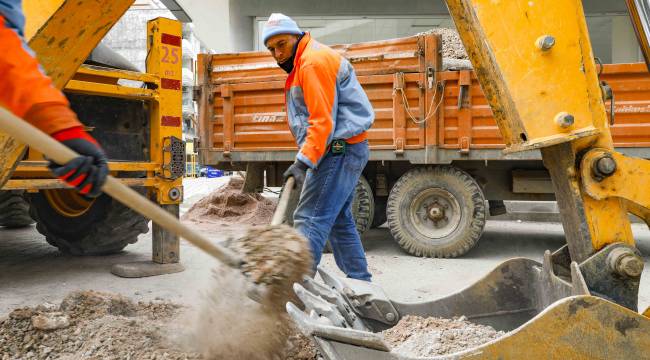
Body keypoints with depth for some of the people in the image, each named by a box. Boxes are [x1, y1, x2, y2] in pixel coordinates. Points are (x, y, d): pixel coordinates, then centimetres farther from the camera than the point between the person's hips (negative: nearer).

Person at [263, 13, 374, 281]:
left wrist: (304, 161, -24)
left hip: (339, 150, -11)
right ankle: (360, 282, 25)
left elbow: (323, 120, -20)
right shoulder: (302, 64, 21)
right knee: (339, 220, 16)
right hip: (341, 150, 11)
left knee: (310, 219, -12)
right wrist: (305, 159, 13)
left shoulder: (314, 61, -12)